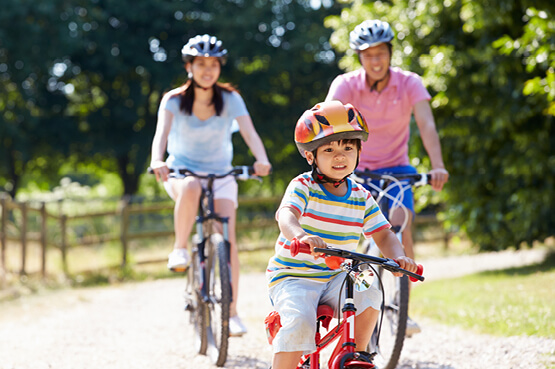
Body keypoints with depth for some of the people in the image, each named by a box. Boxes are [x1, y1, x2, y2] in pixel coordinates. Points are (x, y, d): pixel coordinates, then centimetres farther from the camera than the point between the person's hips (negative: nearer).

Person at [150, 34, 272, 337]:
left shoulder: (230, 99, -7)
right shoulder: (174, 100, -9)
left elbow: (249, 132, -20)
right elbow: (162, 132, -25)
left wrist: (262, 160, -42)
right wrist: (157, 160, -47)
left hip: (221, 175, 1)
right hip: (182, 171, -1)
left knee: (227, 240, -14)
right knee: (191, 188, -40)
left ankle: (232, 314, -8)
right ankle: (180, 249, -21)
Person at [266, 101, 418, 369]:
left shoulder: (361, 198, 5)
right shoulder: (303, 186, -10)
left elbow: (383, 235, 5)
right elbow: (285, 215, -29)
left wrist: (398, 257, -19)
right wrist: (302, 236, -53)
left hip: (335, 277, 4)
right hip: (292, 276, -4)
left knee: (368, 297, -21)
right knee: (300, 322, -29)